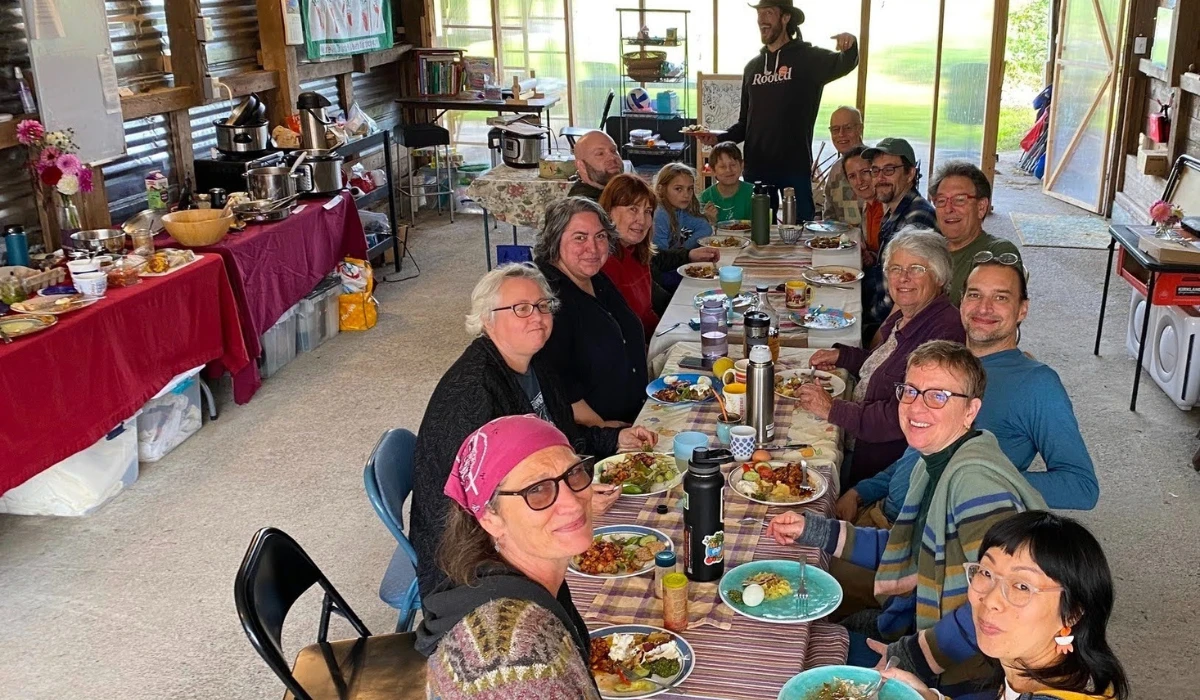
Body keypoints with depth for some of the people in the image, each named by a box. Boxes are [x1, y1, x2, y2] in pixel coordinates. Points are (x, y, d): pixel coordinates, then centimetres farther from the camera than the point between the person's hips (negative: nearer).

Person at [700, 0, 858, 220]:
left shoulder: (808, 58, -1)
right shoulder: (753, 66, 14)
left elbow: (844, 64, -20)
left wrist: (850, 46, -41)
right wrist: (719, 138, 2)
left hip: (795, 167, -4)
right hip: (756, 167, 5)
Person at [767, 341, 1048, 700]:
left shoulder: (975, 480, -28)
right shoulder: (934, 464, 3)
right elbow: (909, 552, 14)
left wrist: (914, 655, -25)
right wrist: (815, 531, 7)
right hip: (925, 624, 8)